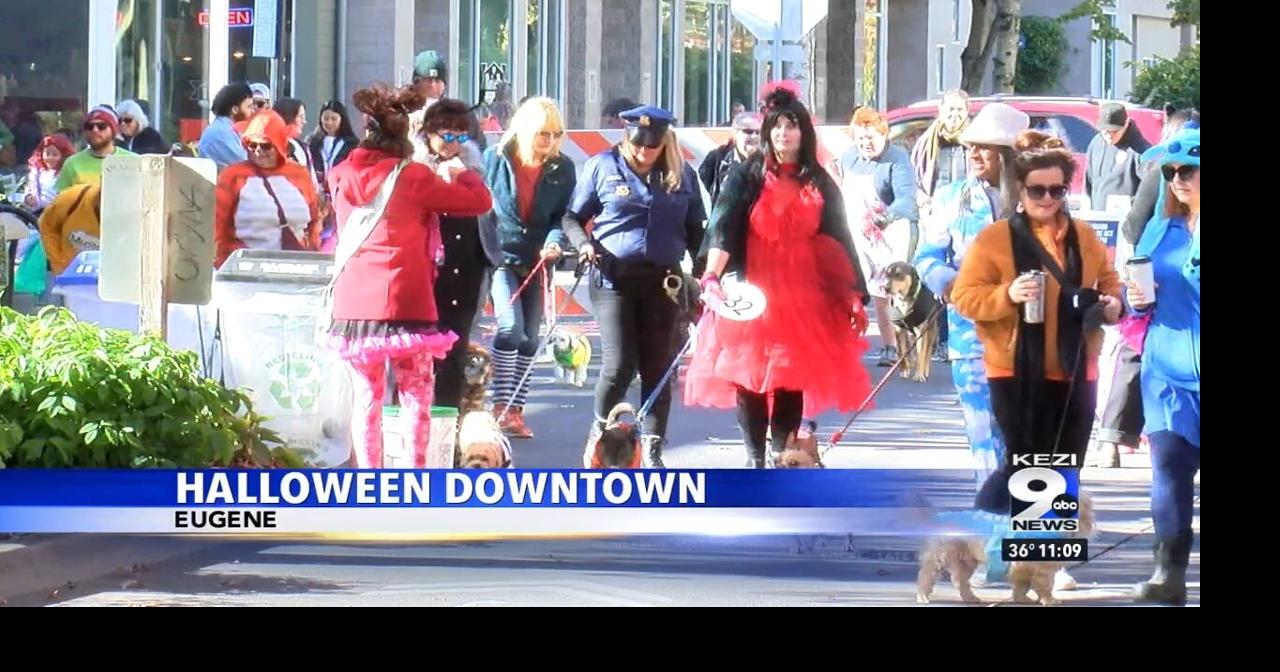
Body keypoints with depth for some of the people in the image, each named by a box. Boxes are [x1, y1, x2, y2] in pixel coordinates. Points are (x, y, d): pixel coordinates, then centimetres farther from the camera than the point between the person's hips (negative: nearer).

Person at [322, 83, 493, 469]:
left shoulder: (342, 177, 5)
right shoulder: (411, 178, -7)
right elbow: (480, 201, -2)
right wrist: (460, 173, 18)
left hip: (353, 304, 4)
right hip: (406, 305, -4)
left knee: (366, 396, 8)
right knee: (416, 394, 5)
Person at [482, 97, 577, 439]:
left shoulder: (562, 169, -1)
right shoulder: (495, 159, -7)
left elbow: (563, 215, 2)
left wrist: (555, 242, -18)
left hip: (537, 261, 4)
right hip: (501, 257, -3)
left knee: (529, 337, 6)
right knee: (511, 327, -18)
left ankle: (516, 409, 14)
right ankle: (501, 406, -11)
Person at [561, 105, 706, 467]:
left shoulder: (682, 175, 9)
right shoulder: (602, 166, 3)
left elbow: (694, 230, 17)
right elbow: (573, 217, 9)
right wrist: (583, 244, -11)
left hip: (662, 280, 2)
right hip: (614, 278, -2)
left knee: (657, 367, 1)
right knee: (619, 365, -10)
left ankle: (652, 449, 8)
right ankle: (600, 429, 17)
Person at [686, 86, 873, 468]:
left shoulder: (820, 185, 9)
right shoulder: (747, 177, 2)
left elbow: (840, 242, 10)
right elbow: (723, 228, -10)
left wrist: (854, 297, 4)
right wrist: (712, 274, -27)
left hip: (804, 297, 2)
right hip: (753, 293, -2)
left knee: (794, 378, 0)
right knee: (750, 374, -4)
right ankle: (755, 458, 2)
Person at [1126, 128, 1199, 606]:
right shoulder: (1160, 230, 13)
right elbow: (1140, 295, 21)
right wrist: (1138, 300, -1)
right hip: (1169, 373, 4)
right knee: (1168, 468, -3)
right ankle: (1169, 572, 0)